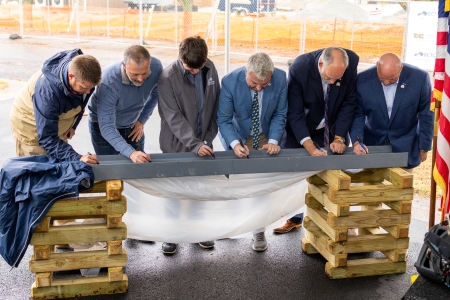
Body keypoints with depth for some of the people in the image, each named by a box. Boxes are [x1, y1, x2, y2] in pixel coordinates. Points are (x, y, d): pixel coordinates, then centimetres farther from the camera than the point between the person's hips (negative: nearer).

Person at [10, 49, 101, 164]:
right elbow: (47, 139, -40)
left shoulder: (84, 76, -23)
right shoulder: (47, 91, -42)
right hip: (30, 126, -6)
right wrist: (77, 158, -49)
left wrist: (72, 125, -2)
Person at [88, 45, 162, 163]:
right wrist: (130, 153, -51)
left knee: (141, 162, 8)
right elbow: (107, 128, -39)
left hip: (132, 125, 4)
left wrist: (142, 120, -3)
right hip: (103, 124, -4)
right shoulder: (109, 81, -36)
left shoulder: (156, 67, -23)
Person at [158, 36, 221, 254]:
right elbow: (173, 117, -19)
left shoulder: (210, 70, -2)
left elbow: (216, 106, 6)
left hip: (203, 143, 4)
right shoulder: (168, 77, -16)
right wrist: (194, 144, -25)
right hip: (177, 145, -4)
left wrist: (209, 137, -1)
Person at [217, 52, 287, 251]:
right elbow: (224, 120, -20)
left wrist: (273, 141, -23)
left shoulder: (280, 78, -22)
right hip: (239, 136, -1)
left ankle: (258, 230, 14)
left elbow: (279, 115, -10)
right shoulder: (230, 81, -27)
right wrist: (235, 144, -35)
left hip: (266, 136, 1)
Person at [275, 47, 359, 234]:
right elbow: (295, 113, -26)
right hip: (302, 129, -1)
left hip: (333, 128, 2)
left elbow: (349, 103, -13)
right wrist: (310, 147, -35)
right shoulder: (299, 68, -30)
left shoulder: (351, 64, -24)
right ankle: (295, 218, 18)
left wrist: (339, 138, -20)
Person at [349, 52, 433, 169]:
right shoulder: (363, 80, -15)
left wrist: (424, 147, 0)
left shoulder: (419, 78, -16)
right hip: (372, 144, 1)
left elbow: (426, 115, -5)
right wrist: (356, 141, -20)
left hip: (405, 147, 0)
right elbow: (357, 114, -5)